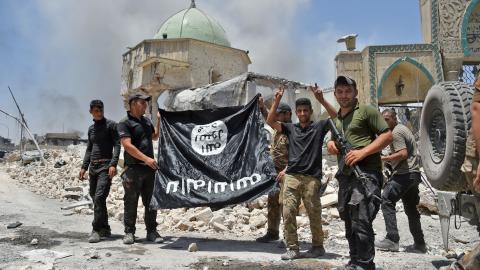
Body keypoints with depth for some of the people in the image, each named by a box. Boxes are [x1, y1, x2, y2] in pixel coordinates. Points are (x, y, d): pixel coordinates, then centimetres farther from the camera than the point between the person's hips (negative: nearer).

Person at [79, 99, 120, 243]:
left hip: (105, 166, -7)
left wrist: (113, 164, -20)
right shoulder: (91, 128, 18)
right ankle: (105, 228, 17)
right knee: (95, 198, 8)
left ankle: (97, 230, -12)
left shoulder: (110, 125, -1)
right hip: (93, 167, 7)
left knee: (99, 197, -16)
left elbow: (117, 145, -9)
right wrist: (84, 167, 13)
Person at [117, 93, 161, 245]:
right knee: (131, 202, 1)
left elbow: (155, 136, 30)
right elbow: (128, 145, -16)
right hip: (133, 169, -6)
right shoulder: (125, 123, -6)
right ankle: (129, 232, 11)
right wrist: (146, 158, -21)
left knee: (151, 201, 8)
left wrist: (160, 121, 16)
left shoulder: (146, 121, 15)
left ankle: (151, 231, 16)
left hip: (149, 167, 6)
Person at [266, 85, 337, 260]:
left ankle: (318, 246, 22)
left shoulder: (319, 127, 8)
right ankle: (292, 248, 7)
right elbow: (270, 121, 3)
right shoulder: (290, 128, 13)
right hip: (291, 176, 2)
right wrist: (277, 101, -6)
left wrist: (321, 100, -14)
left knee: (314, 214, 5)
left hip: (312, 178, -2)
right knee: (288, 213, -3)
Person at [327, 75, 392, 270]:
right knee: (350, 223, 13)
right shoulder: (337, 119, 19)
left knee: (361, 222, -14)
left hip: (366, 173, -8)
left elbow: (387, 135, -8)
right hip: (345, 175, 8)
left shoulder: (366, 111, -2)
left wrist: (362, 152, -19)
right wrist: (331, 143, 6)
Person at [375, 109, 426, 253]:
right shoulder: (404, 129, 22)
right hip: (414, 173, 10)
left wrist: (384, 158, -16)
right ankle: (419, 243, 20)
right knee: (411, 208, 15)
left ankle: (392, 240, -13)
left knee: (387, 201, -9)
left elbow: (403, 154, -21)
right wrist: (390, 159, 20)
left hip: (404, 174, -10)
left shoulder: (396, 132, -9)